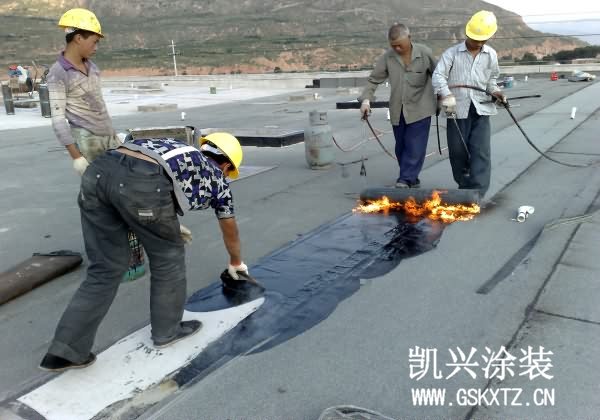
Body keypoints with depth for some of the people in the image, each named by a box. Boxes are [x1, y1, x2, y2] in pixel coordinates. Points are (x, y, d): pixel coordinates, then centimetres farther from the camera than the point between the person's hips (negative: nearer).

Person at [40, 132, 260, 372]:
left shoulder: (184, 155, 41)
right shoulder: (216, 177, 28)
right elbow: (230, 231, 42)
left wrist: (170, 228, 72)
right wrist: (236, 264, 59)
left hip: (98, 172, 7)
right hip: (141, 183, -6)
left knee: (105, 268, 17)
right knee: (167, 258, 18)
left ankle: (66, 350, 18)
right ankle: (167, 330, 34)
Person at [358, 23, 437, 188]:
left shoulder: (425, 53, -6)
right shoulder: (387, 57, -2)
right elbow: (373, 79, -1)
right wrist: (366, 99, -15)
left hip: (420, 109, -3)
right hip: (398, 111, 3)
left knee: (415, 146, -9)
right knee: (401, 147, 9)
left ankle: (406, 179, -5)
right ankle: (412, 180, 22)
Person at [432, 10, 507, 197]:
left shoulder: (491, 55, 10)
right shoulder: (452, 53, 0)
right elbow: (438, 75, -11)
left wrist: (494, 91, 4)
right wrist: (446, 95, -28)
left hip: (481, 109, 2)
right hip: (457, 109, -1)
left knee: (480, 151, -8)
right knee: (457, 151, 5)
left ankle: (476, 194, -8)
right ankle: (464, 186, 26)